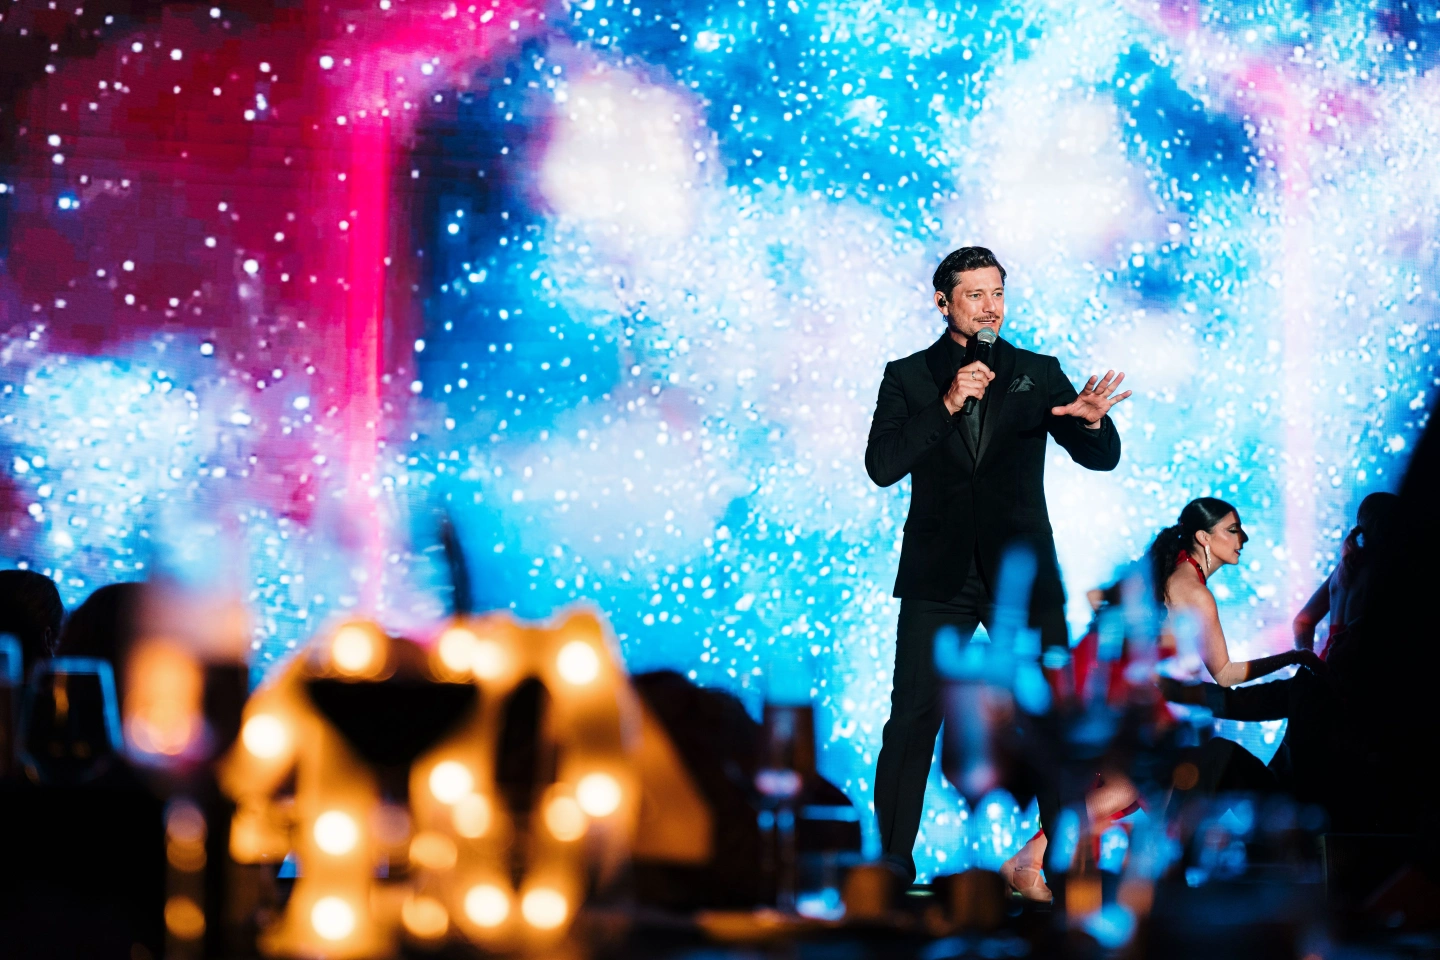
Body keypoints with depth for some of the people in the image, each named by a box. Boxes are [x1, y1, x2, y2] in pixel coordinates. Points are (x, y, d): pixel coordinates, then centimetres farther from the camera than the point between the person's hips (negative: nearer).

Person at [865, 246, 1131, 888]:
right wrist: (946, 405, -15)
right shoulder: (908, 376, 7)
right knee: (914, 718, -5)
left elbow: (1102, 458, 3)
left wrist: (1092, 420, -20)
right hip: (937, 574, -1)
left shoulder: (1038, 373, 10)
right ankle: (892, 864, 3)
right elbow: (882, 466, -5)